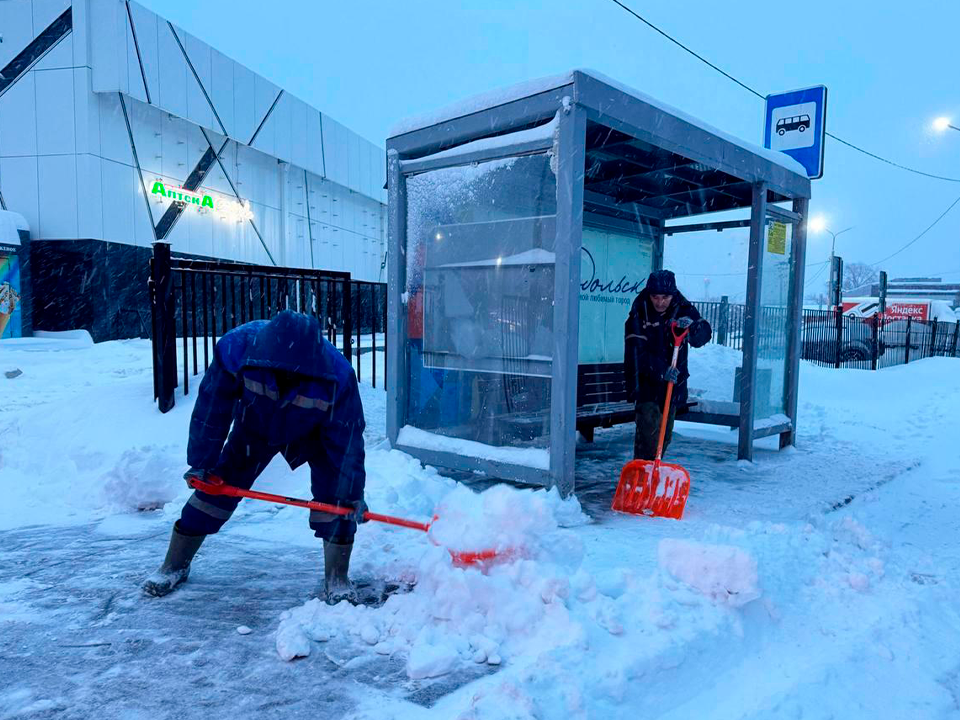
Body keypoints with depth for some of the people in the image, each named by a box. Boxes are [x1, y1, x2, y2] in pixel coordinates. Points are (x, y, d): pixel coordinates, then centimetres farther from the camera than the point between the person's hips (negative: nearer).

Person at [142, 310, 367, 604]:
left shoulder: (336, 375, -39)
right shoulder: (237, 347, -37)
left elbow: (347, 437, -27)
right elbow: (212, 409, -21)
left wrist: (353, 492, -22)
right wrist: (201, 463, -13)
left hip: (312, 434, -1)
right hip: (254, 428, 2)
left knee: (336, 493, -15)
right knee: (216, 486, 2)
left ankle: (337, 578, 3)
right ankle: (174, 565, 24)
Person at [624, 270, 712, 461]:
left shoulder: (683, 309, 0)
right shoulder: (638, 313, -12)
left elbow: (704, 334, -9)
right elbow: (637, 352, -19)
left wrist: (692, 325, -32)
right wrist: (659, 370, -33)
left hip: (674, 381, 4)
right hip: (646, 383, -4)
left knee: (665, 433, 12)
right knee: (648, 431, -14)